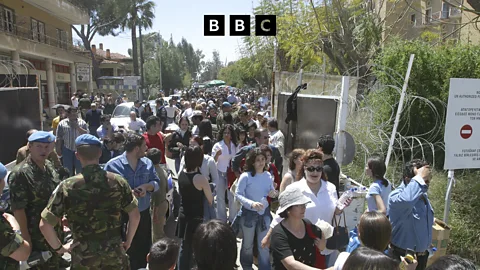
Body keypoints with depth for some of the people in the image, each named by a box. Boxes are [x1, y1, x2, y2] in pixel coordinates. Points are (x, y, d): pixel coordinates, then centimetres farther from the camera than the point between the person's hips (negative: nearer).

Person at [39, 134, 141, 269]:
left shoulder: (67, 186, -12)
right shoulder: (118, 181, -8)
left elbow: (44, 224, -11)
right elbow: (135, 215, -5)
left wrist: (59, 248, 4)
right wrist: (128, 241, 7)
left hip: (84, 256, -1)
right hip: (115, 253, 1)